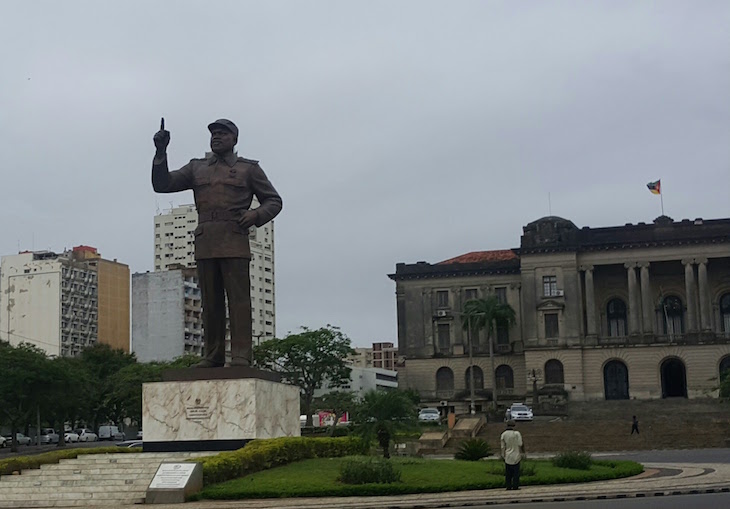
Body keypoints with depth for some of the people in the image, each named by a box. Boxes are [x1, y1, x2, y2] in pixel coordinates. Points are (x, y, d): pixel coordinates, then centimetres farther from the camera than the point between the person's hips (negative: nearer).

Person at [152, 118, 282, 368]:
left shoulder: (249, 169, 12)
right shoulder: (197, 168, 20)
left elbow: (274, 201, 13)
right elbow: (162, 184, 13)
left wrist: (256, 215, -8)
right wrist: (161, 152, 0)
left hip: (235, 241, -3)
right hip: (205, 242, 4)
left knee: (239, 298, -9)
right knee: (210, 301, 3)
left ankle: (241, 356, -12)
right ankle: (213, 356, 6)